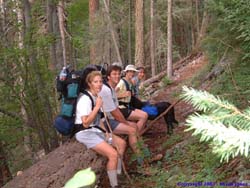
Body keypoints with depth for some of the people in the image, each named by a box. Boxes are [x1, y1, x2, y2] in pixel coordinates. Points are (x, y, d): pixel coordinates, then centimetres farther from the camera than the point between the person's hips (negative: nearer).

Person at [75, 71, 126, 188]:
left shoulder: (96, 97, 8)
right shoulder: (85, 99, -21)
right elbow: (86, 123, -26)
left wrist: (105, 132, 5)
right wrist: (97, 107, -24)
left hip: (96, 130, 10)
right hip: (86, 133, -10)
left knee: (121, 143, 13)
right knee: (113, 154, -22)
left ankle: (118, 174, 21)